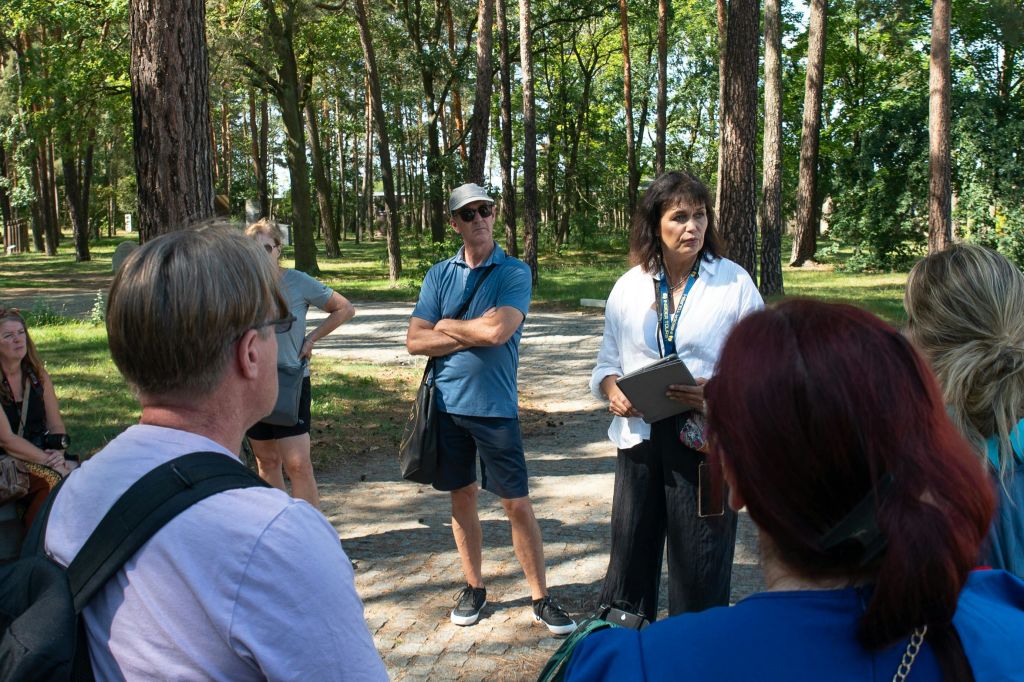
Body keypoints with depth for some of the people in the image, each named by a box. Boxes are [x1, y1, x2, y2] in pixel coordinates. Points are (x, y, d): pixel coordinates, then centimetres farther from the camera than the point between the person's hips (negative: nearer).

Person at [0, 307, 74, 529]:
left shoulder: (38, 376, 8)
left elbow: (56, 427, 7)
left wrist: (58, 454, -13)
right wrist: (50, 461, -20)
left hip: (42, 456, 5)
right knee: (52, 480, -30)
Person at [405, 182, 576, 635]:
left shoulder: (515, 272, -4)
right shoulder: (439, 275, 6)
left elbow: (498, 331, -20)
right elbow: (415, 341, -3)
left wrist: (446, 326, -6)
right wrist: (474, 333, -12)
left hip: (495, 406, -3)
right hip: (447, 404, 3)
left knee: (517, 502, 1)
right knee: (462, 496, 13)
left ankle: (541, 597, 14)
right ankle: (473, 588, 29)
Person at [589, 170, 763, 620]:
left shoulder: (734, 282, -2)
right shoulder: (629, 286, 7)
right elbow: (608, 360, 13)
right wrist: (612, 390, -9)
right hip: (640, 436, 3)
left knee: (700, 558, 4)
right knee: (631, 550, 10)